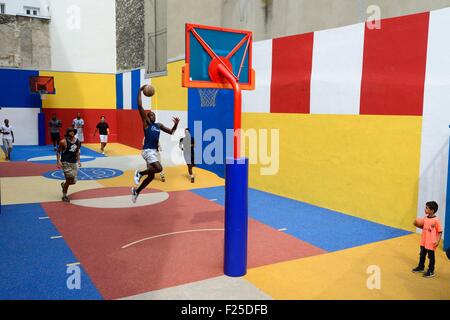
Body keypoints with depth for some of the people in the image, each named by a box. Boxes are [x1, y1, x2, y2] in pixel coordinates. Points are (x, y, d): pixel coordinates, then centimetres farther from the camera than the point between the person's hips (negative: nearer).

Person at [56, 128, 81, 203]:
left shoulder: (77, 141, 4)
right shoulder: (63, 142, -12)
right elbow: (58, 152, -6)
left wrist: (78, 160, 8)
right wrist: (58, 161, -15)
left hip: (74, 162, 6)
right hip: (65, 162, -5)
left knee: (73, 181, 4)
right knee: (69, 179, -14)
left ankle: (64, 185, 39)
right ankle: (64, 196, 6)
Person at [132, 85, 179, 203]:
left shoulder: (159, 125, 17)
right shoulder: (146, 123, -2)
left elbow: (171, 132, 24)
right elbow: (140, 107, -11)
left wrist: (176, 124, 5)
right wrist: (140, 91, -10)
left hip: (154, 151, 8)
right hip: (148, 150, -8)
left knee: (151, 176, 10)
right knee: (159, 168, -26)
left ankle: (136, 191, 28)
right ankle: (139, 173, -3)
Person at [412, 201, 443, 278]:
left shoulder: (436, 220, -19)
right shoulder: (425, 218, 1)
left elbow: (440, 231, -14)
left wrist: (438, 241, -19)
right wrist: (419, 226, -2)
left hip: (431, 243, -7)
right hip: (424, 242, 7)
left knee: (431, 257, 7)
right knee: (422, 255, 20)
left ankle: (431, 271, 20)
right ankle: (421, 267, 37)